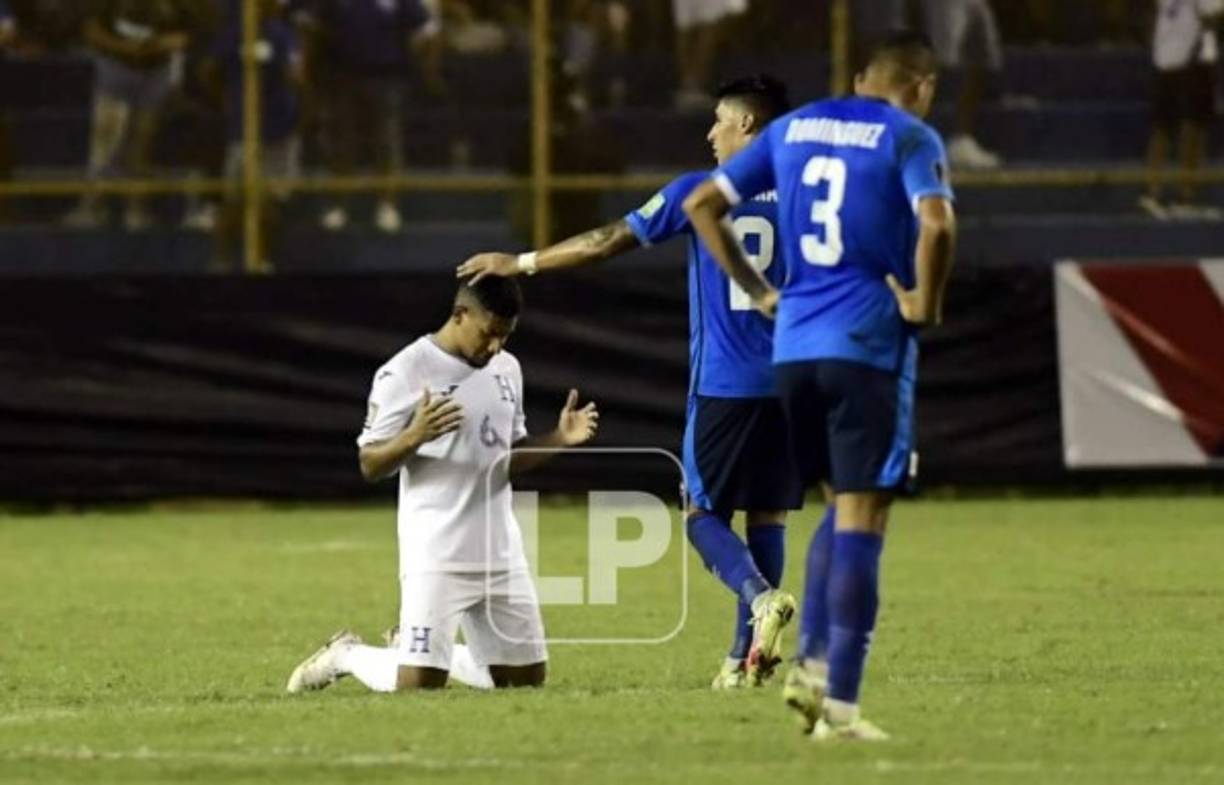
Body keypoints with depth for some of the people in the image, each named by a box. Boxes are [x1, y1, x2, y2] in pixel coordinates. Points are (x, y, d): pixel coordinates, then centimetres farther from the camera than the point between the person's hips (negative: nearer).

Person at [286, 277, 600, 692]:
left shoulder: (506, 369, 10)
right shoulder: (405, 373, -11)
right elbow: (370, 465, -10)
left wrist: (558, 439, 1)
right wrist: (414, 436, -29)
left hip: (500, 551, 7)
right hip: (437, 554, -7)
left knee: (527, 679, 10)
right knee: (418, 684, -14)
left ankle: (444, 653, 32)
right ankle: (347, 656, 16)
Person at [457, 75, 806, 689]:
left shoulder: (699, 193, -2)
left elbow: (607, 242, 0)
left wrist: (521, 263, 9)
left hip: (722, 385, -3)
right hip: (790, 385, 3)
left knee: (704, 513, 6)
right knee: (768, 516, 10)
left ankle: (760, 596, -22)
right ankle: (745, 657, 7)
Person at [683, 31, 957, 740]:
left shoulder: (793, 128, 15)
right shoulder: (910, 137, -4)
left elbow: (703, 205, 17)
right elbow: (936, 223, -22)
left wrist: (758, 290, 18)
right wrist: (926, 304, -8)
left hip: (794, 344, 6)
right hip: (869, 345, -6)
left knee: (846, 505, 22)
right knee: (863, 518, -2)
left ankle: (812, 662, 10)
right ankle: (839, 705, -4)